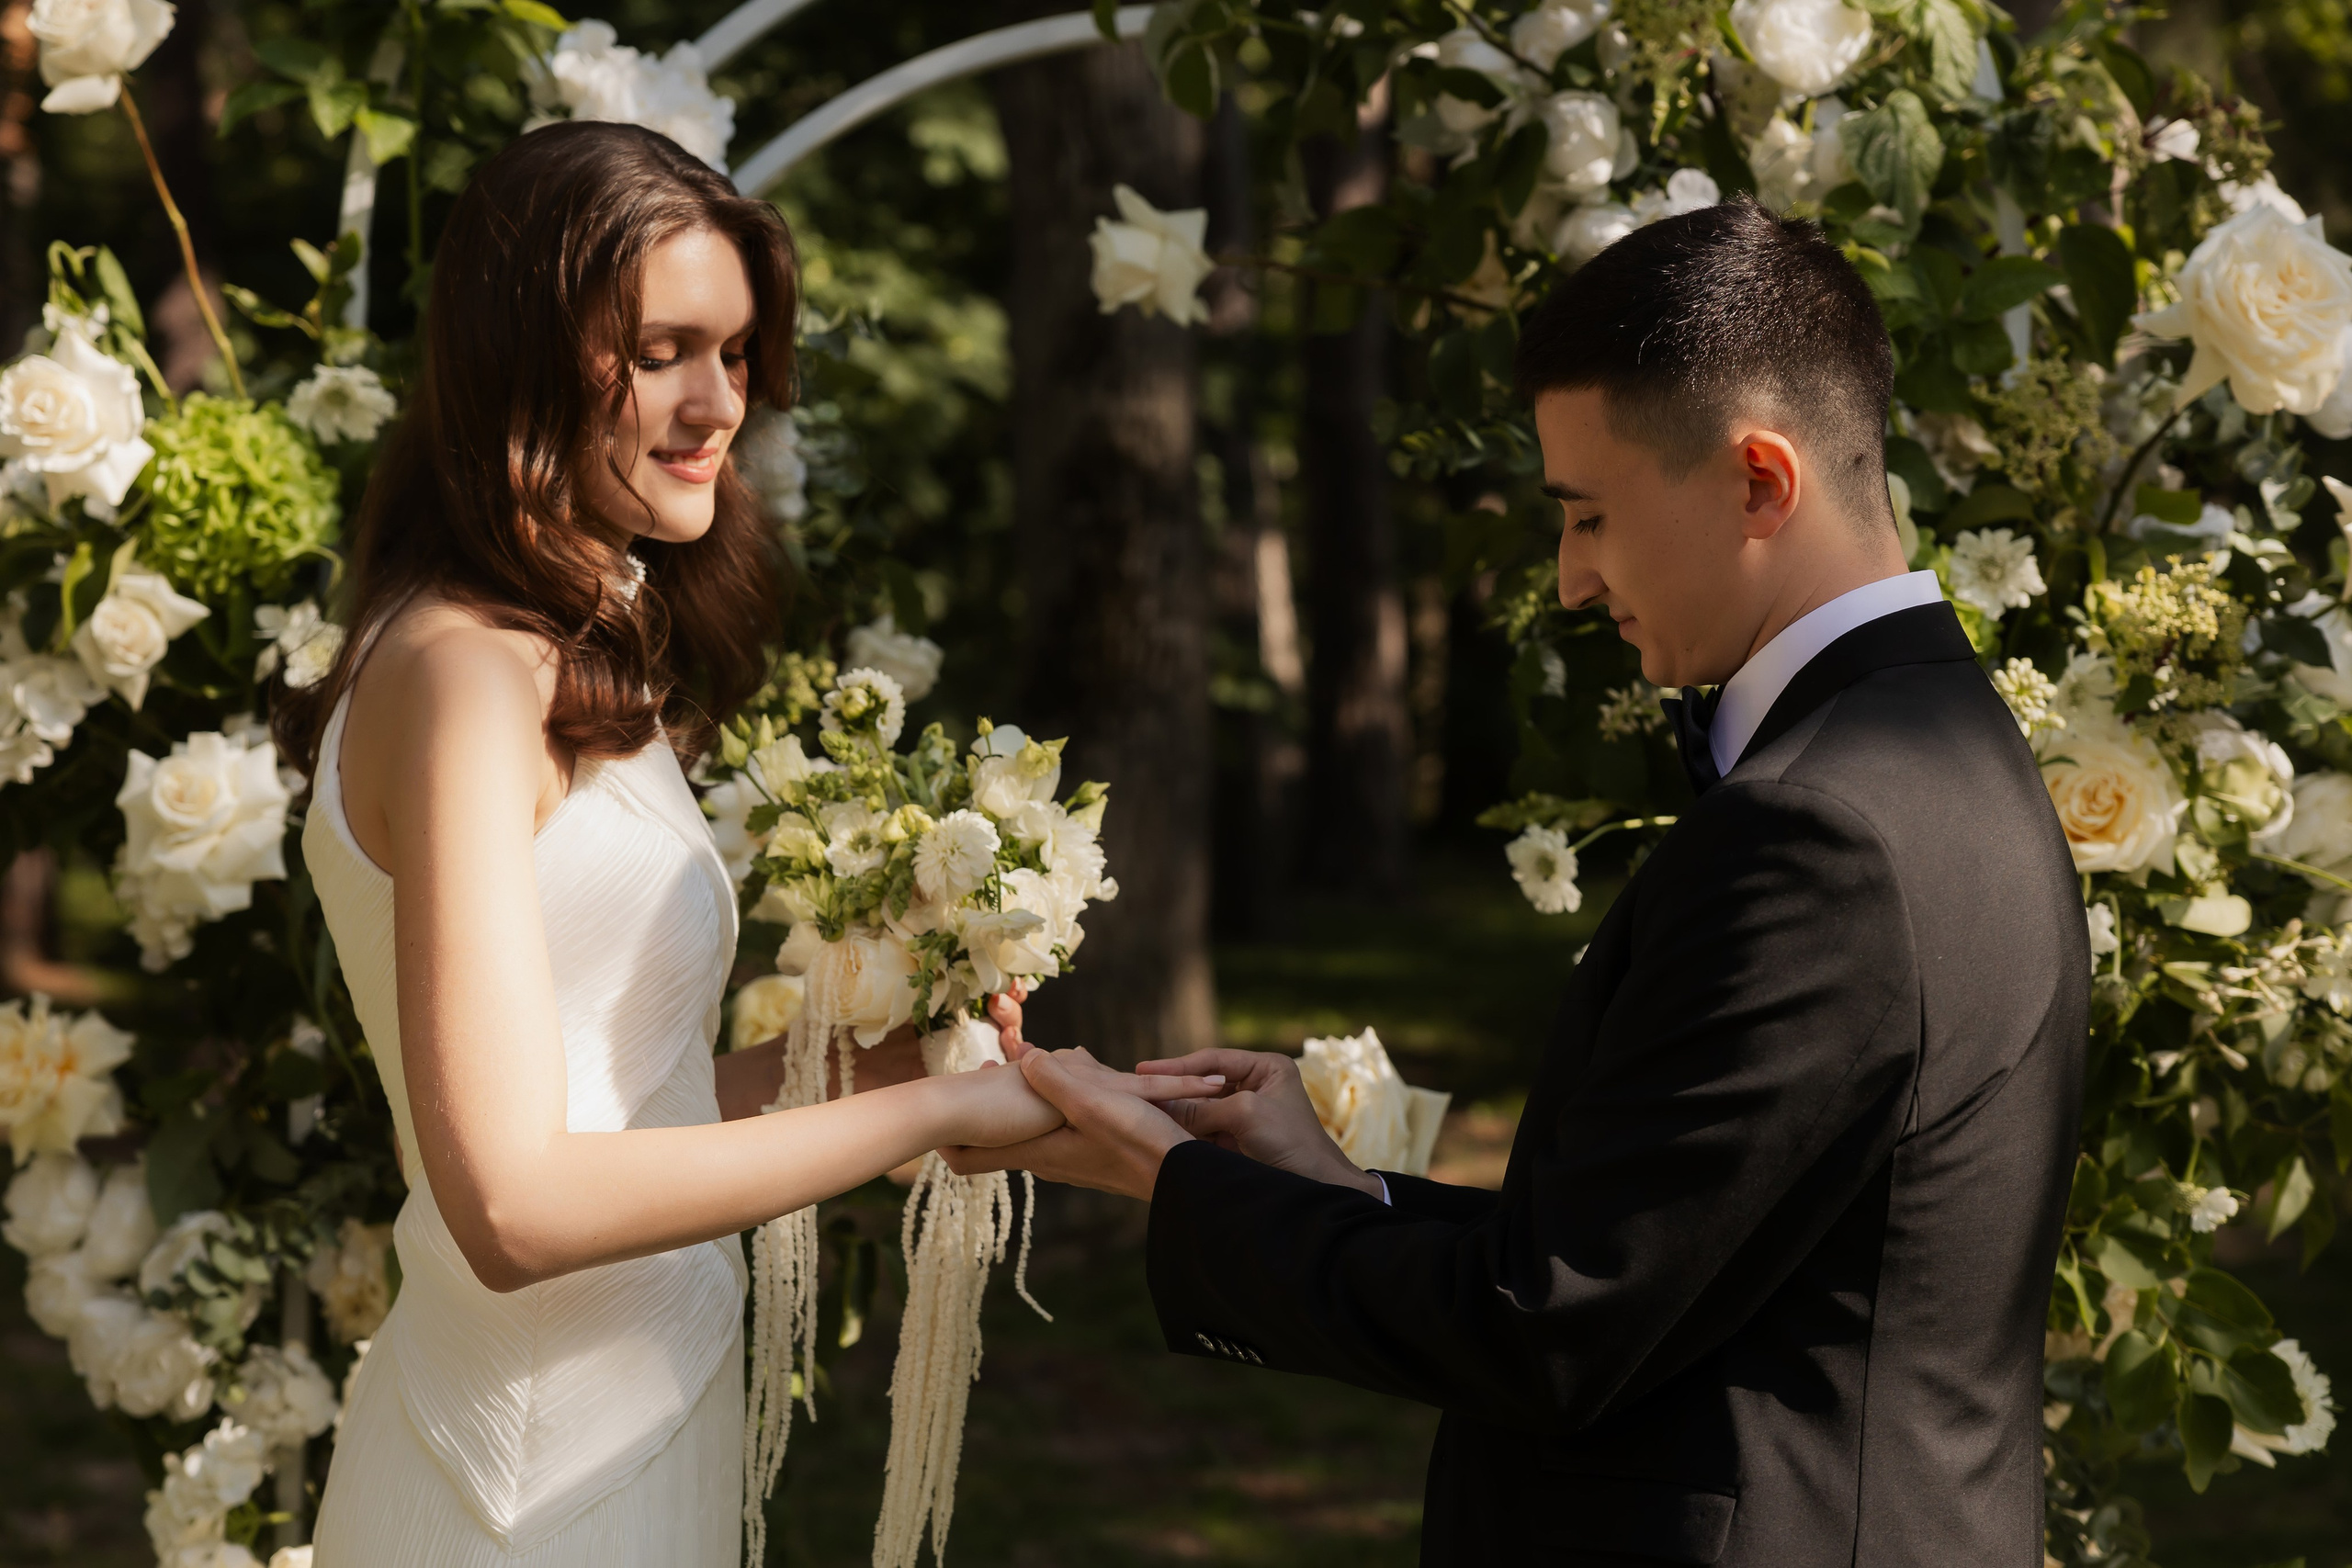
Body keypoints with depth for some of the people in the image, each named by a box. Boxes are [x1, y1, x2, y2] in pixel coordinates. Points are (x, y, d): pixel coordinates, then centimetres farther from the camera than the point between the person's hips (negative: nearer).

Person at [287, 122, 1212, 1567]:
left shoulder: (594, 664, 12)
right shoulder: (466, 671, -17)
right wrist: (926, 1108, -18)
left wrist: (860, 1049, 1)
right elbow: (513, 1200, -23)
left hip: (643, 1424, 9)